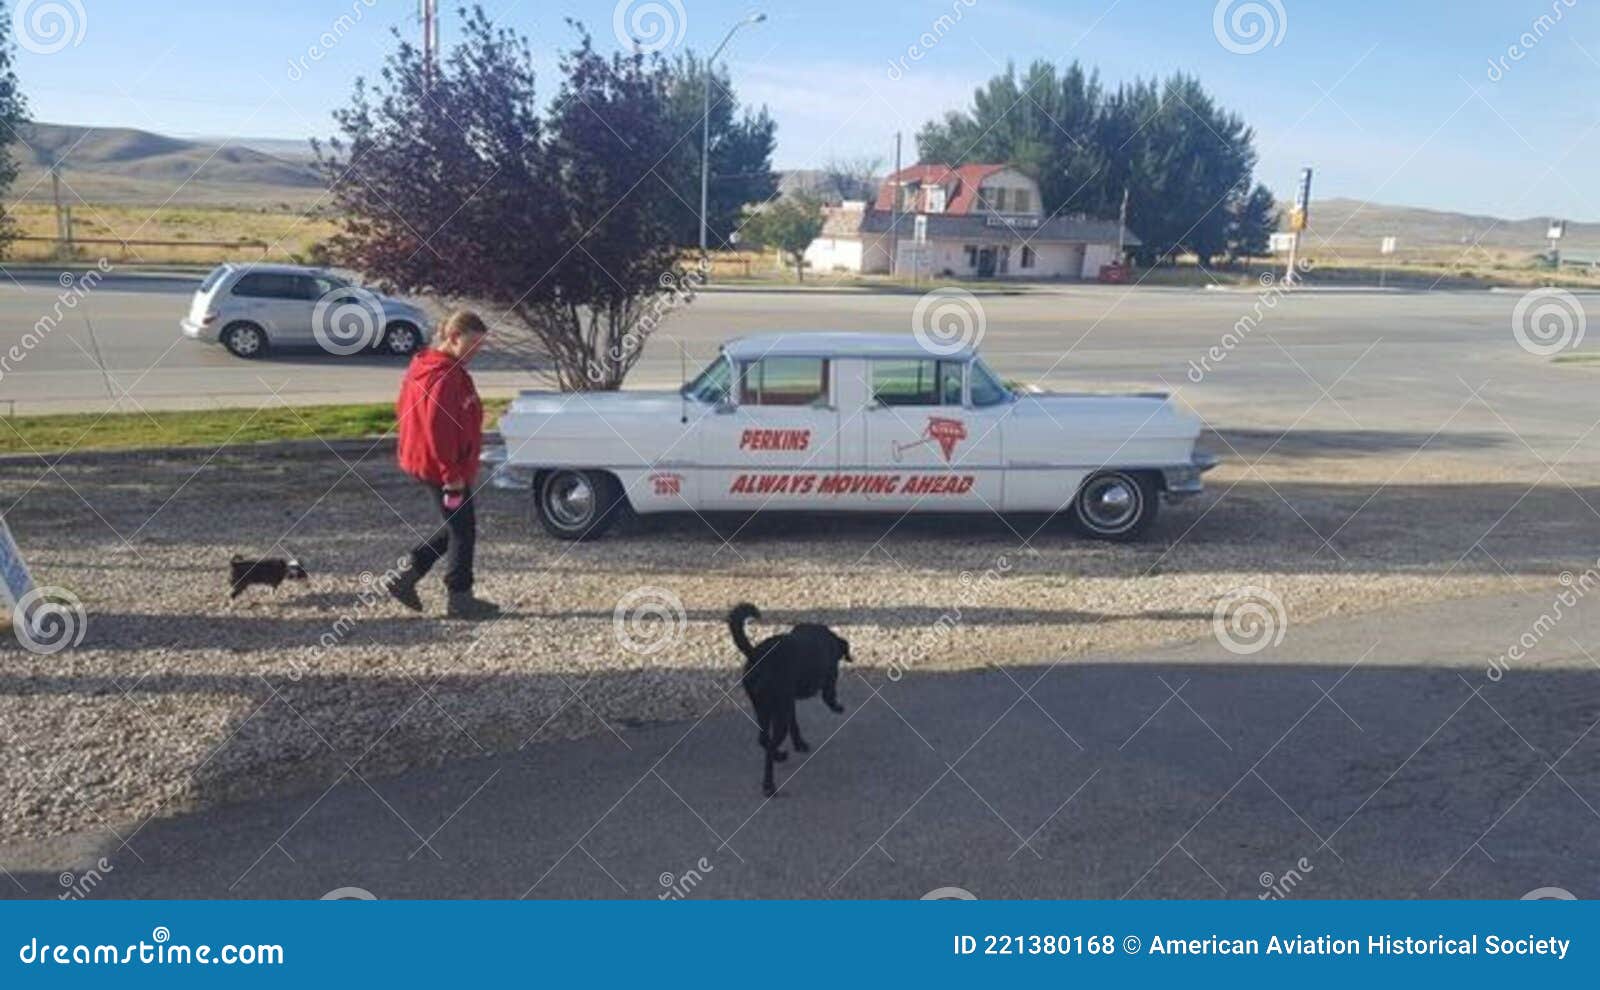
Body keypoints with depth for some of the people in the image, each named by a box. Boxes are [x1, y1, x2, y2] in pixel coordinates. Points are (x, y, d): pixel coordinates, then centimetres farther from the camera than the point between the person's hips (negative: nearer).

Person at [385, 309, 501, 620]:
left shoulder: (428, 365, 11)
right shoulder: (444, 375, -21)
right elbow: (438, 428, -25)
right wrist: (451, 473, -20)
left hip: (426, 463, 10)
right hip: (441, 468, -10)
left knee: (454, 526, 19)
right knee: (462, 530, 1)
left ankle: (406, 576, 21)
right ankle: (460, 599, 11)